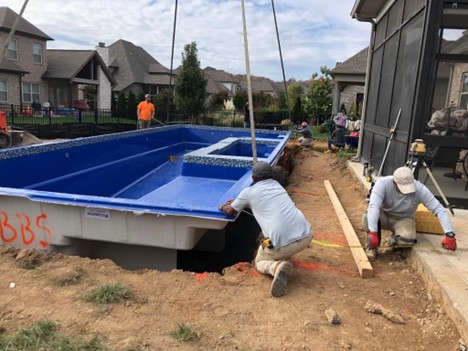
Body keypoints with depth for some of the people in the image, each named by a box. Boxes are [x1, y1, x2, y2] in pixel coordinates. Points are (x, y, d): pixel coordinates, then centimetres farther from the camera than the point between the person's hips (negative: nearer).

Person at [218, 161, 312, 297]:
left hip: (282, 244, -6)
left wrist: (223, 207, 48)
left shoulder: (249, 192, 8)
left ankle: (277, 266, -9)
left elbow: (230, 212, 25)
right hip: (306, 236, 6)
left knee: (259, 262, 22)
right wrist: (237, 202, 51)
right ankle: (284, 256, 21)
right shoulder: (276, 185, 23)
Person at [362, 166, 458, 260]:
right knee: (368, 218, -36)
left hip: (404, 220, 1)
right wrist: (373, 233, -51)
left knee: (407, 240, -33)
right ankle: (372, 246, -7)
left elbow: (439, 210, -23)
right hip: (384, 216, -1)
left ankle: (394, 240, 6)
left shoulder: (420, 189, -26)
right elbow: (373, 206, -41)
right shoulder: (383, 183, -30)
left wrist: (450, 235, -31)